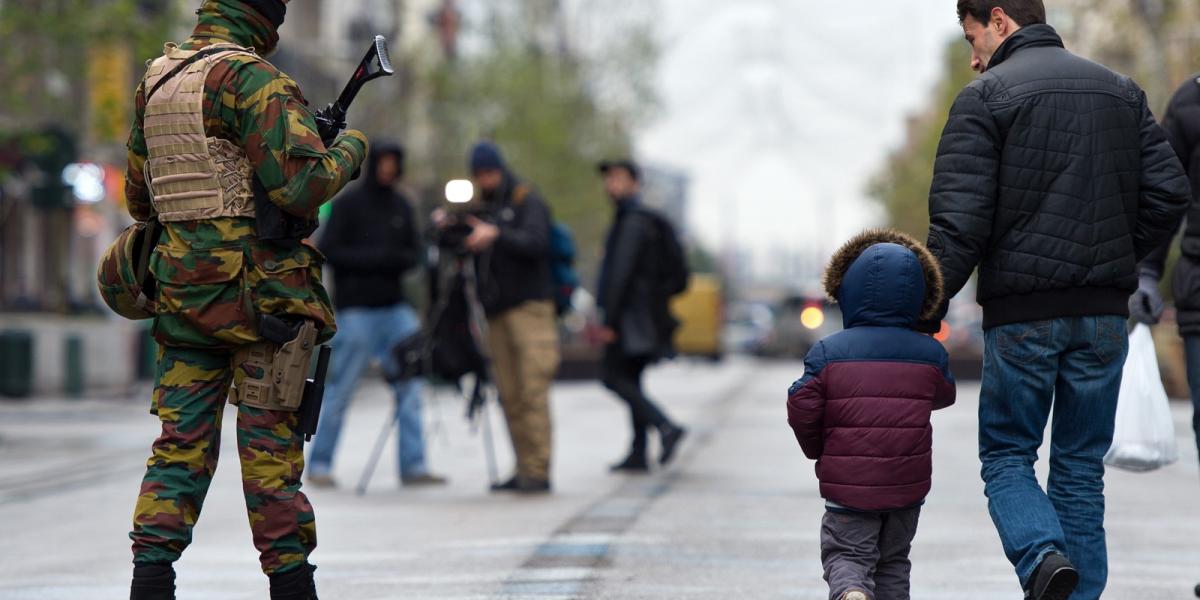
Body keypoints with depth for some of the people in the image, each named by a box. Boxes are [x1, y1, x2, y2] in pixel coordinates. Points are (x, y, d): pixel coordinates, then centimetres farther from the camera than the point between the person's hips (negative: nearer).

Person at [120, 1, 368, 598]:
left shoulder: (154, 81, 11)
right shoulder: (253, 78, -12)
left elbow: (141, 199, 19)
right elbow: (302, 185, -20)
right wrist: (348, 150, -1)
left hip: (182, 294, 6)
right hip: (259, 295, -6)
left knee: (180, 444, 7)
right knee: (271, 444, 1)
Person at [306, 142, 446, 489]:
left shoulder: (401, 207, 12)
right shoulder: (348, 205, -3)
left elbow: (415, 253, 13)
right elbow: (328, 251, -9)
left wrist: (400, 259, -10)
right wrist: (375, 257, -16)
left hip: (394, 307, 5)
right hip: (356, 309, -5)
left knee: (409, 387, -3)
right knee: (340, 389, -2)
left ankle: (413, 466, 0)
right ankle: (319, 465, 7)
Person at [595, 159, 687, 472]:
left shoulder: (633, 223, -13)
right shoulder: (645, 220, 19)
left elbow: (621, 273, -19)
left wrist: (609, 320, -21)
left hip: (631, 313, -10)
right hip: (643, 317, 10)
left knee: (613, 376, -10)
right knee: (630, 379, 10)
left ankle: (665, 426, -19)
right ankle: (639, 454, 8)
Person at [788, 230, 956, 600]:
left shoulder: (828, 352, -9)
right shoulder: (930, 354, -1)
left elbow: (802, 409, -9)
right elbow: (943, 396, 18)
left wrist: (816, 449, 10)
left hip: (848, 485, -3)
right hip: (908, 485, 3)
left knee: (847, 554, 3)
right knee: (893, 560, 18)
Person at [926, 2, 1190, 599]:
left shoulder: (985, 96, -5)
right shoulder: (1121, 90, 11)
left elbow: (959, 220, -13)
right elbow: (1168, 192, 5)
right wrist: (1116, 256, 15)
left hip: (1021, 314, -4)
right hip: (1104, 315, 4)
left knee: (1006, 456, 9)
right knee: (1081, 467, 12)